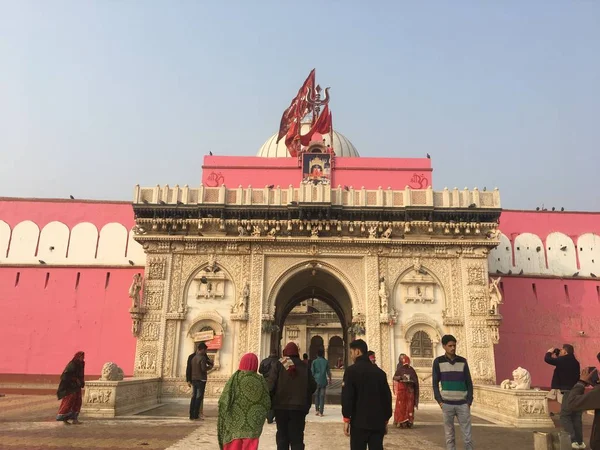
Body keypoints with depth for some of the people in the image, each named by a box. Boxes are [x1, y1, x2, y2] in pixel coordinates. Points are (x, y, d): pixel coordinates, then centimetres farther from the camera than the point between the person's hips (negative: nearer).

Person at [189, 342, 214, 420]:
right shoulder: (202, 358, -13)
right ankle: (196, 415, -3)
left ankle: (191, 415, 10)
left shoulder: (193, 358, 12)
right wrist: (209, 367, 0)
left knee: (193, 397, 10)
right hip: (201, 380, -7)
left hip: (194, 379, 7)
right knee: (199, 398, -3)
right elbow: (204, 368, -22)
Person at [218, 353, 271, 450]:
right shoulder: (260, 380, -5)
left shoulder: (235, 378, -7)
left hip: (235, 423, 0)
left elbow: (224, 401, -12)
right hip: (252, 425, 0)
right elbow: (267, 404, -1)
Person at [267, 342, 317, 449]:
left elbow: (270, 385, -13)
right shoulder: (304, 366, 1)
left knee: (282, 436, 13)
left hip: (281, 406, -1)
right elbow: (313, 387, 1)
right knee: (297, 437, 7)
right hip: (299, 407, 1)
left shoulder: (278, 365, -5)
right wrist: (307, 404, 15)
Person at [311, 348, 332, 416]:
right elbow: (328, 372, 4)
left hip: (316, 381, 0)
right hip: (323, 381, 0)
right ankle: (321, 412, 2)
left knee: (316, 395, 15)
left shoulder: (314, 362, -1)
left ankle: (317, 410, 10)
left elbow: (312, 372, -3)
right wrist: (329, 379, 19)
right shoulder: (326, 362, 0)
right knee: (322, 396, 3)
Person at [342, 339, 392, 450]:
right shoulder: (380, 372, 9)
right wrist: (386, 420, 17)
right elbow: (387, 397, 11)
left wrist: (346, 419, -4)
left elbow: (347, 396, -11)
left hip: (360, 422, -4)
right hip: (378, 422, 5)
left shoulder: (352, 370, -7)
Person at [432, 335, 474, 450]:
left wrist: (469, 401, -1)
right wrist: (439, 401, -6)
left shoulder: (463, 361, 4)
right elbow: (435, 383, 2)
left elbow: (469, 383, 7)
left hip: (463, 404, 1)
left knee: (467, 435, 1)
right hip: (447, 404, -1)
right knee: (449, 435, 5)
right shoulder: (438, 362, 0)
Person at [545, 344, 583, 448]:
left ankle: (573, 440, -11)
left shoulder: (564, 360, -11)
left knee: (564, 416, -3)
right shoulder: (574, 362, 14)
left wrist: (549, 352, 11)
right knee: (577, 418, 12)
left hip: (569, 392, -8)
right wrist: (556, 356, 21)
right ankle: (579, 441, 15)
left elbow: (547, 359, -7)